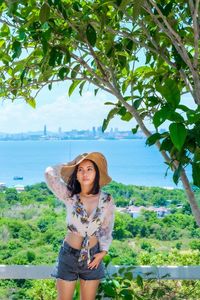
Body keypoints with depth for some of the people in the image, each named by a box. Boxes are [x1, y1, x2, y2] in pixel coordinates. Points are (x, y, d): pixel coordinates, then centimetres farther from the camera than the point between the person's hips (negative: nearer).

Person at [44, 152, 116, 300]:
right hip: (68, 255, -1)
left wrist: (103, 252, -7)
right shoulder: (70, 196, -10)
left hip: (92, 257, 1)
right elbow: (50, 173, -19)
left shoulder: (107, 200, -9)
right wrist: (72, 165, -7)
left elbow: (107, 229, 2)